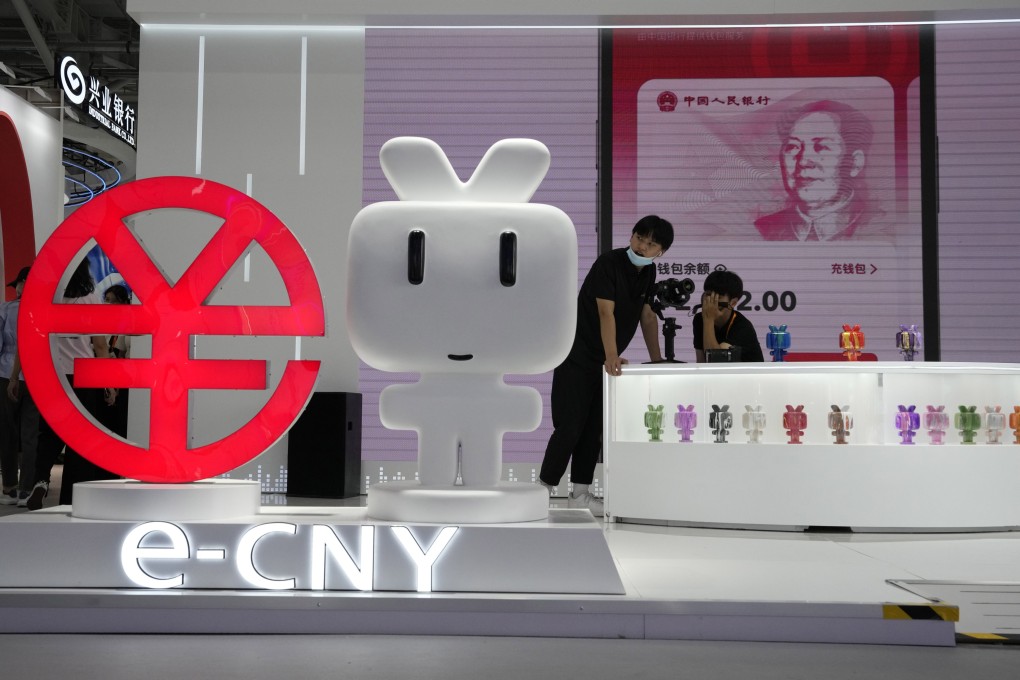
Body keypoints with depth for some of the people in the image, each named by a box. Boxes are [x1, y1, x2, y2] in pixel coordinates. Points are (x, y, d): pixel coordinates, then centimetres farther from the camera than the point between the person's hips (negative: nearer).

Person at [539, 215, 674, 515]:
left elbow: (648, 315, 13)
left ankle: (580, 493, 14)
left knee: (594, 428, 7)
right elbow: (606, 312, -27)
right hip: (576, 356, -8)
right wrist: (612, 356, -37)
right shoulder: (609, 263, -18)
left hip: (602, 362, 8)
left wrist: (657, 360, 10)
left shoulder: (648, 272, 6)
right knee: (570, 427, -9)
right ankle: (543, 490, 1)